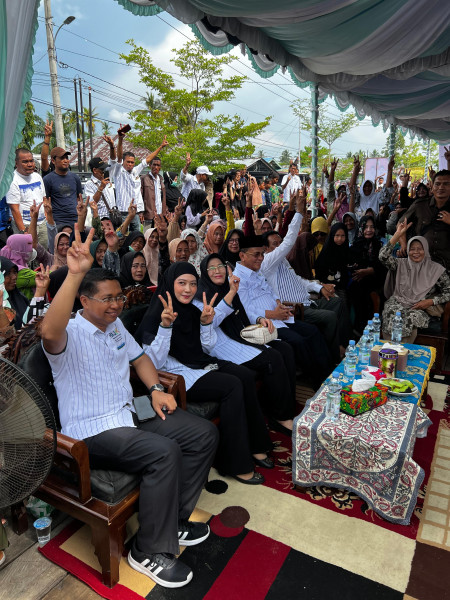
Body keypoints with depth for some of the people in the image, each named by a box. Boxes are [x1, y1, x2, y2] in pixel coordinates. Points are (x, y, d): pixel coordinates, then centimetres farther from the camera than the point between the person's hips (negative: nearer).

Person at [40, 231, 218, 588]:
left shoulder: (115, 324, 11)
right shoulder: (70, 334, -15)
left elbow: (139, 358, 21)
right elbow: (49, 332, -40)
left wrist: (156, 389, 2)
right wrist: (75, 274, -48)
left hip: (130, 414, 8)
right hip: (91, 432, -8)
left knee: (204, 433, -3)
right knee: (164, 452, -32)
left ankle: (174, 518, 10)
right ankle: (150, 552, -10)